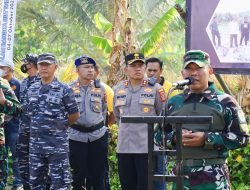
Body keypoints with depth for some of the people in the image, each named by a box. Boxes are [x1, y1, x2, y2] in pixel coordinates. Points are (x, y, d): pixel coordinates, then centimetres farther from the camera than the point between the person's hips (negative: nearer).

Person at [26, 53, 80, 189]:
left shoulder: (64, 90, -7)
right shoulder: (32, 90, 9)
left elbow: (75, 115, -2)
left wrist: (60, 126, 6)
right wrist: (40, 126, 12)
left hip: (57, 144, -5)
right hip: (35, 144, 6)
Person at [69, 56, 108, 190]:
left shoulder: (100, 88, 6)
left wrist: (100, 127, 11)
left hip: (98, 136, 2)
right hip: (77, 137, -2)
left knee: (98, 173, 6)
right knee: (78, 174, 5)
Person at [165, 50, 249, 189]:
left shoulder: (225, 102, 0)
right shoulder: (174, 103, 11)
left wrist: (207, 139, -15)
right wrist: (175, 137, -7)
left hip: (214, 178, -3)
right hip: (182, 174, 4)